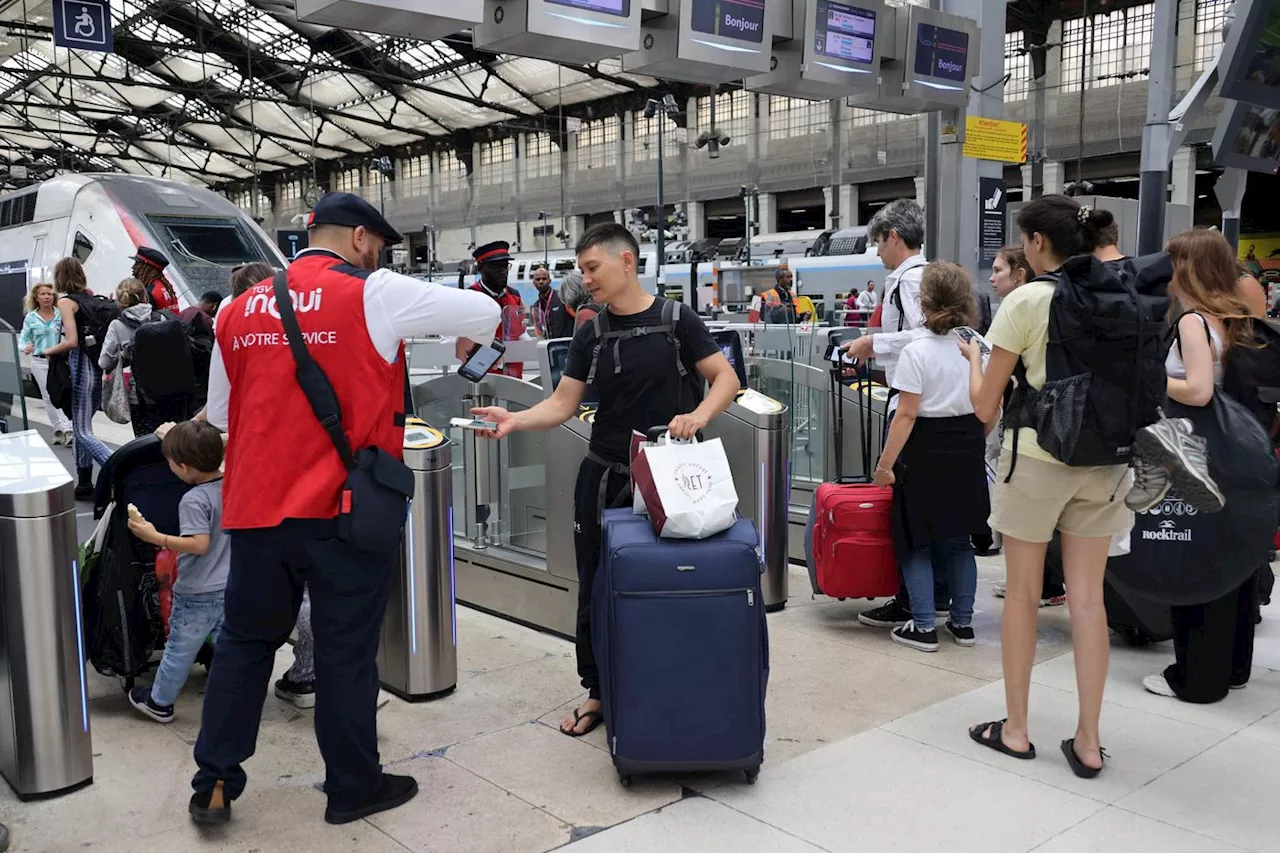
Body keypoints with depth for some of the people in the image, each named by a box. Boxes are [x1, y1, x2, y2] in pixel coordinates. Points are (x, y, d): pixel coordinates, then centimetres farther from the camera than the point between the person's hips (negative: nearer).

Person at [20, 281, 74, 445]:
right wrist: (25, 347, -18)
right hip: (40, 362, 2)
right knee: (48, 397, 9)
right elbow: (23, 338, 4)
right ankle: (58, 429, 19)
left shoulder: (61, 315, -1)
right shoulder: (30, 318, 2)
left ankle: (68, 429, -14)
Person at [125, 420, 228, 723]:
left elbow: (199, 544, -27)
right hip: (230, 587, 6)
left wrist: (155, 537, -23)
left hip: (197, 594, -6)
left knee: (179, 649, 12)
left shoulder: (193, 500, -23)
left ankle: (159, 702, 29)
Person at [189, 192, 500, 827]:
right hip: (342, 508, -5)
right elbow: (484, 312, -1)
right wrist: (465, 345, 19)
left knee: (245, 639, 19)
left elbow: (219, 414, 18)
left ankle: (213, 785, 24)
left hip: (256, 507, 5)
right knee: (346, 650, 7)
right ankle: (353, 788, 21)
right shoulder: (372, 293, -7)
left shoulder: (242, 308, 9)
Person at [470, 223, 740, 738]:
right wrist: (514, 420, -17)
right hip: (604, 478, 3)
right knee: (596, 589, 8)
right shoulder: (590, 335, 4)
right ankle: (598, 691, 25)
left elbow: (726, 378, -5)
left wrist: (699, 415, -23)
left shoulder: (676, 321, -5)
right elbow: (562, 405, 0)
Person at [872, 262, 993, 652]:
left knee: (917, 543, 6)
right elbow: (992, 411, 6)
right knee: (958, 540, 16)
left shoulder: (916, 352, -14)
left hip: (926, 451, -5)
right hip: (967, 452, 5)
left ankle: (924, 627, 8)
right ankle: (962, 622, 22)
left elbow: (906, 415, -17)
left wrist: (885, 464, -14)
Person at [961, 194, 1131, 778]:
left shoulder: (1026, 301, -11)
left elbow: (985, 407, -8)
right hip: (1101, 461, 5)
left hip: (1037, 457, -4)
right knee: (1087, 597, 9)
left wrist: (973, 358, 10)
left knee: (1022, 594, 9)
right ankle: (1088, 742, 14)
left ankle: (1015, 730, 20)